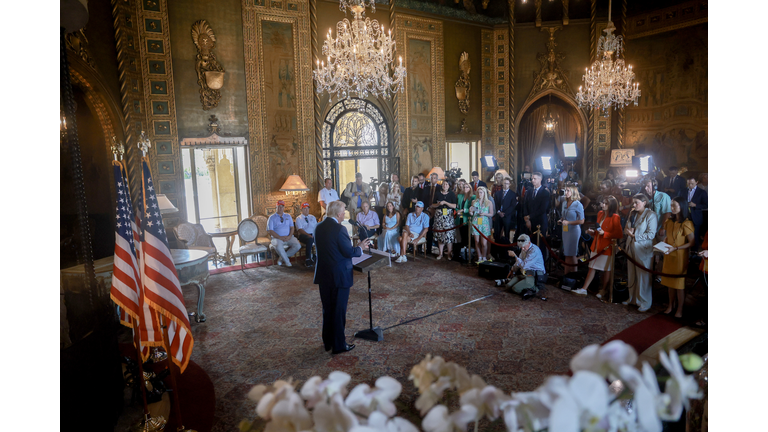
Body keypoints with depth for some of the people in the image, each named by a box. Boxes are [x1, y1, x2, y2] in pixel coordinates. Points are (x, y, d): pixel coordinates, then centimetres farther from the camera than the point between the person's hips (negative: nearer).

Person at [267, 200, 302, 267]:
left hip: (288, 237, 4)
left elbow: (292, 227, 11)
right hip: (277, 238, -3)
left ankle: (282, 258, -8)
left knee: (298, 245, -25)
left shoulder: (288, 216, 19)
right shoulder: (272, 218, 6)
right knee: (278, 246, -38)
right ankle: (287, 262, -16)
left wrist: (289, 236, -10)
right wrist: (280, 237, -15)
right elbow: (270, 231, -4)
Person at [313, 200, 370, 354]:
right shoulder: (339, 229, -20)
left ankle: (328, 342, 30)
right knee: (339, 311, 5)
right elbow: (349, 252, -19)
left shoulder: (319, 228, 3)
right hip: (339, 276, -7)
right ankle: (338, 345, 15)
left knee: (327, 309, 18)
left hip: (323, 275, 7)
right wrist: (360, 247, 0)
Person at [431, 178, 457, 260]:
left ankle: (449, 253, 0)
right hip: (439, 215, 2)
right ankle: (440, 253, 9)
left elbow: (454, 206, -5)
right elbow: (432, 205, 12)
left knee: (449, 234, -8)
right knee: (440, 234, 2)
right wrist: (438, 204, -8)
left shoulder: (452, 194, 4)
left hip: (448, 216, -2)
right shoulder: (437, 194, 11)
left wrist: (445, 202, -13)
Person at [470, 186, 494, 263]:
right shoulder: (474, 202, 9)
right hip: (475, 223, 2)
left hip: (484, 223, -2)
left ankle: (484, 257, 12)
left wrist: (485, 214, -13)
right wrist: (470, 211, -6)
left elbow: (491, 214, 4)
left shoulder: (489, 202, 2)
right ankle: (479, 257, 14)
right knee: (477, 241, 2)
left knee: (484, 243, -6)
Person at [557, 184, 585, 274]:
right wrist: (561, 220, 0)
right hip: (565, 230, 6)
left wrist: (568, 222, -18)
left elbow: (581, 221, -13)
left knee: (572, 254, 2)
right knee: (567, 254, 11)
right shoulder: (564, 202, 6)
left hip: (574, 230, -6)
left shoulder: (578, 204, -13)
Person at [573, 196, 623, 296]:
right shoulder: (600, 214, 10)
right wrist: (592, 231, 6)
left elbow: (618, 234, -14)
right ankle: (584, 289, 10)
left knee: (606, 269, 7)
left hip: (607, 247, -7)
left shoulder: (615, 217, -12)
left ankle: (603, 290, 21)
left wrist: (604, 233, -22)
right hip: (596, 245, 7)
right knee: (592, 267, 9)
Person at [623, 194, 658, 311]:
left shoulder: (651, 215, -10)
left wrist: (635, 236, -16)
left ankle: (645, 303, 10)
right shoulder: (633, 213, 12)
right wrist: (628, 230, -7)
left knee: (643, 276, 0)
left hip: (643, 250, -7)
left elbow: (651, 234, -15)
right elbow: (626, 228, 16)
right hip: (631, 248, 7)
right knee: (631, 275, 13)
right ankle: (633, 298, 26)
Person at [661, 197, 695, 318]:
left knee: (679, 283, 2)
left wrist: (675, 248, -22)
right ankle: (671, 305, 24)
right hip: (669, 256, 6)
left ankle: (680, 309, 14)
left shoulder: (686, 223, -13)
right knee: (669, 282, 11)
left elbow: (691, 243, -14)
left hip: (680, 256, -6)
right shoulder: (670, 221, 8)